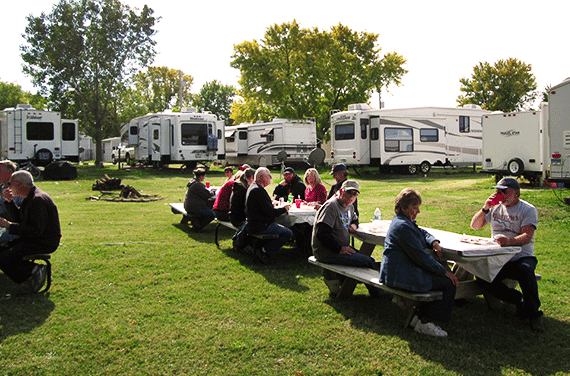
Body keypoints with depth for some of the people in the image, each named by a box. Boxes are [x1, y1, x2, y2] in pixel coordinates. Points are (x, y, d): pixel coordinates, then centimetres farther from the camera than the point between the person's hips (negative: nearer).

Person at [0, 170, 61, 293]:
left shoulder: (38, 200, -22)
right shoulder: (30, 197, 12)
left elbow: (36, 231, -26)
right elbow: (19, 218, 22)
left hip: (43, 243, -11)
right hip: (33, 239, 11)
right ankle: (32, 271, 1)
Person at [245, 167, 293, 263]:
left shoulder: (253, 187, 14)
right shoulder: (258, 190, -20)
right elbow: (270, 212, -21)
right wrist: (283, 209, -7)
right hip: (259, 227, -11)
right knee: (288, 233, -11)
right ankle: (265, 251, -9)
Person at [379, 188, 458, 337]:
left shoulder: (402, 220, 15)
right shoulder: (403, 226, -20)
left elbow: (422, 233, 29)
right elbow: (420, 255, -20)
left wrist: (434, 242, 5)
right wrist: (445, 272, -13)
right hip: (400, 276, -11)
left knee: (442, 276, 14)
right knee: (449, 283, -10)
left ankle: (420, 317, 15)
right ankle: (425, 323, -1)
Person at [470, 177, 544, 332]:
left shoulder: (528, 210, -2)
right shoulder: (496, 208, 13)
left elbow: (527, 237, -17)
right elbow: (474, 226, 11)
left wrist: (510, 241, -38)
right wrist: (485, 208, -5)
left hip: (522, 257, -3)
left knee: (525, 271, -37)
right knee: (482, 277, -24)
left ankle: (534, 313, -15)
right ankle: (518, 300, -5)